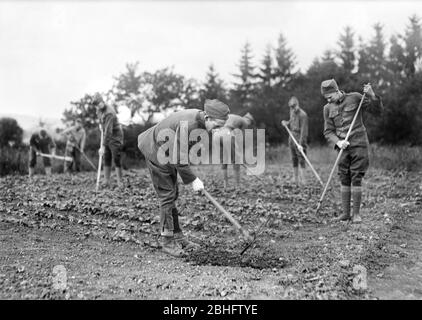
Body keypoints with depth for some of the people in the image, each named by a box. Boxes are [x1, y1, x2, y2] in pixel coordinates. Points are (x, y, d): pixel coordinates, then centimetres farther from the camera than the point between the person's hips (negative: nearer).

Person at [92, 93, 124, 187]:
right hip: (107, 137, 9)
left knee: (117, 160, -10)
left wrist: (103, 146, -37)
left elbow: (108, 130, -34)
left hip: (115, 137, -9)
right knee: (106, 160, 5)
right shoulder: (99, 109, 2)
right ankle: (106, 182, 6)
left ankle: (120, 183, -7)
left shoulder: (109, 113, -28)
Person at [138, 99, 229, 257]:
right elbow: (179, 158, -30)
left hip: (168, 153, 10)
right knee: (167, 195, -7)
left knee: (173, 194, 11)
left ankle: (177, 236, 18)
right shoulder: (187, 124, -33)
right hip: (156, 151, -9)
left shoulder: (200, 119, -4)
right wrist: (192, 180, -23)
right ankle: (167, 241, 2)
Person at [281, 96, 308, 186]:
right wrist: (286, 123, 4)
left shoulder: (302, 114, -15)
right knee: (294, 160, 9)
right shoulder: (292, 112, 11)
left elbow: (303, 130, -21)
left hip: (299, 139, -8)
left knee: (301, 159, -10)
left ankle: (302, 180, -10)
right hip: (291, 138, 8)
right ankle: (296, 180, 15)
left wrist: (301, 143, -27)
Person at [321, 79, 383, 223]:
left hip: (359, 145, -3)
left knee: (356, 179, -5)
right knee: (344, 180, 2)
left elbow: (377, 110, 1)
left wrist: (372, 96, -17)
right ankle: (345, 212, 8)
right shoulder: (328, 108, 7)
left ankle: (356, 213, 2)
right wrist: (338, 142, -13)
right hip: (343, 147, 3)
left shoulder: (355, 98, -1)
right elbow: (328, 131, 5)